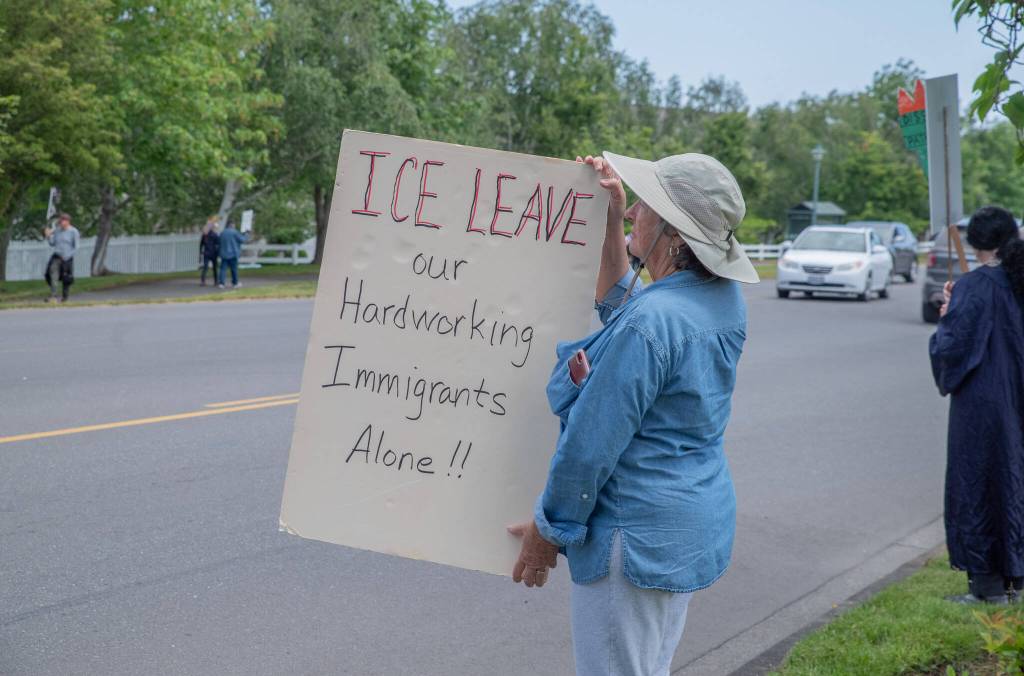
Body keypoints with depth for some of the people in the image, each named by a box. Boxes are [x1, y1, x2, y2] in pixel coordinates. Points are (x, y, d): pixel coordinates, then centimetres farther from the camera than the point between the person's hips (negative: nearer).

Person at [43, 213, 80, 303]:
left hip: (67, 258, -4)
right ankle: (53, 297, -19)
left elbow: (76, 246, -8)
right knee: (53, 275, -13)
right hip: (57, 257, 4)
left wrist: (67, 256, -14)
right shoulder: (57, 230, 7)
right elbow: (52, 243, 12)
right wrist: (48, 236, -4)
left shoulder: (73, 231, -7)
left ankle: (64, 297, 16)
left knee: (66, 278, 1)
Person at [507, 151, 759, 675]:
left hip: (638, 533, -9)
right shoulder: (725, 299, 1)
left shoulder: (651, 322, -26)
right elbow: (617, 307, 18)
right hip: (698, 526, 9)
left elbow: (593, 441, -21)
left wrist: (547, 528, -8)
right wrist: (612, 221, 10)